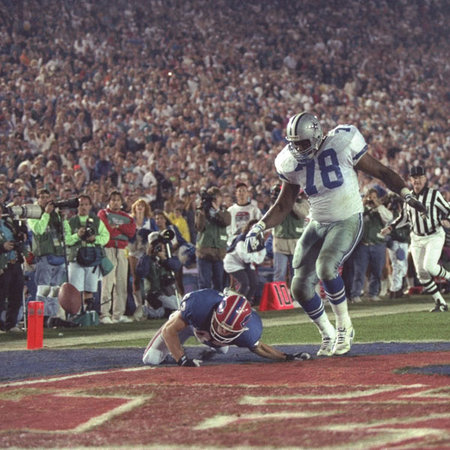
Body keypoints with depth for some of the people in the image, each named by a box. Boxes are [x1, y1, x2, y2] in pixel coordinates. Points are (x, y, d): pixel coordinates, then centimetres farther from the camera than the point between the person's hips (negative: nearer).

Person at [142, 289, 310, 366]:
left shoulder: (247, 331, -42)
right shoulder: (199, 304, -51)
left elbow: (258, 347, -17)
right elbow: (169, 330, -40)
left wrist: (286, 357, -27)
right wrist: (183, 360, -48)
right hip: (188, 321, -3)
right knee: (151, 359, -3)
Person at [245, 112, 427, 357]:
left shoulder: (342, 145, -16)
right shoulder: (292, 163, -3)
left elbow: (380, 171, -4)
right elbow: (283, 206, 8)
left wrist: (407, 194, -12)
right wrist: (259, 227, -6)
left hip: (348, 221, -5)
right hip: (317, 225, 5)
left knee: (325, 267, -30)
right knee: (300, 288, -3)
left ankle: (344, 326, -9)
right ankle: (328, 336, 19)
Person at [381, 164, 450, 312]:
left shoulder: (434, 194, -9)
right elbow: (405, 216, 18)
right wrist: (390, 227, 9)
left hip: (435, 236, -5)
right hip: (417, 239, 5)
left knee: (429, 266, -24)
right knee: (421, 273, 0)